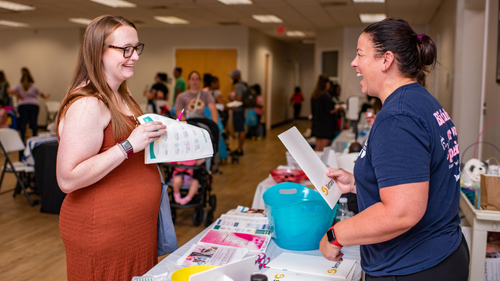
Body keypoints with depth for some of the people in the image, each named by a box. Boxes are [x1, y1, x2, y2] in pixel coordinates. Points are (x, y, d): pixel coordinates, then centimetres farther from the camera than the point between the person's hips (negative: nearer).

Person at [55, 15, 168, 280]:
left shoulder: (122, 98, 11)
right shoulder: (86, 104, -19)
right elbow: (68, 179, -24)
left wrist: (157, 138, 6)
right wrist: (129, 146, -27)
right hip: (102, 231, -9)